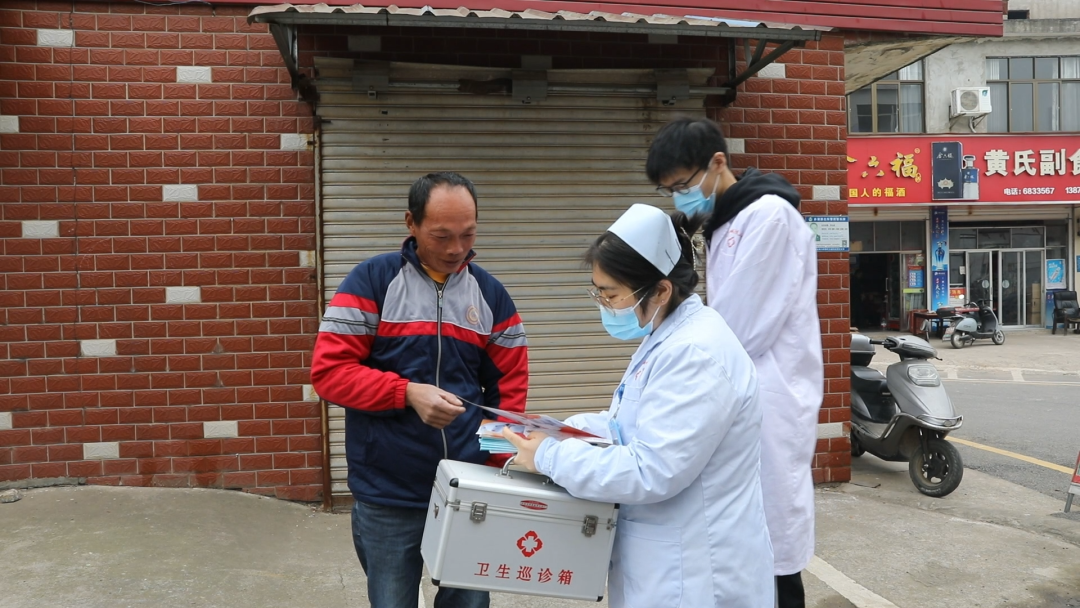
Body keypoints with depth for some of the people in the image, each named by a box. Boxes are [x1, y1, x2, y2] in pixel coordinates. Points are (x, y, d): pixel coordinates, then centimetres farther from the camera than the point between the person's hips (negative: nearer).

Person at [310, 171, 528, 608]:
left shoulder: (490, 293, 4)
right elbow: (329, 370, -10)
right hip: (388, 497, -2)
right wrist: (408, 393, -22)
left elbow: (510, 385, 8)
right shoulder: (372, 280, -6)